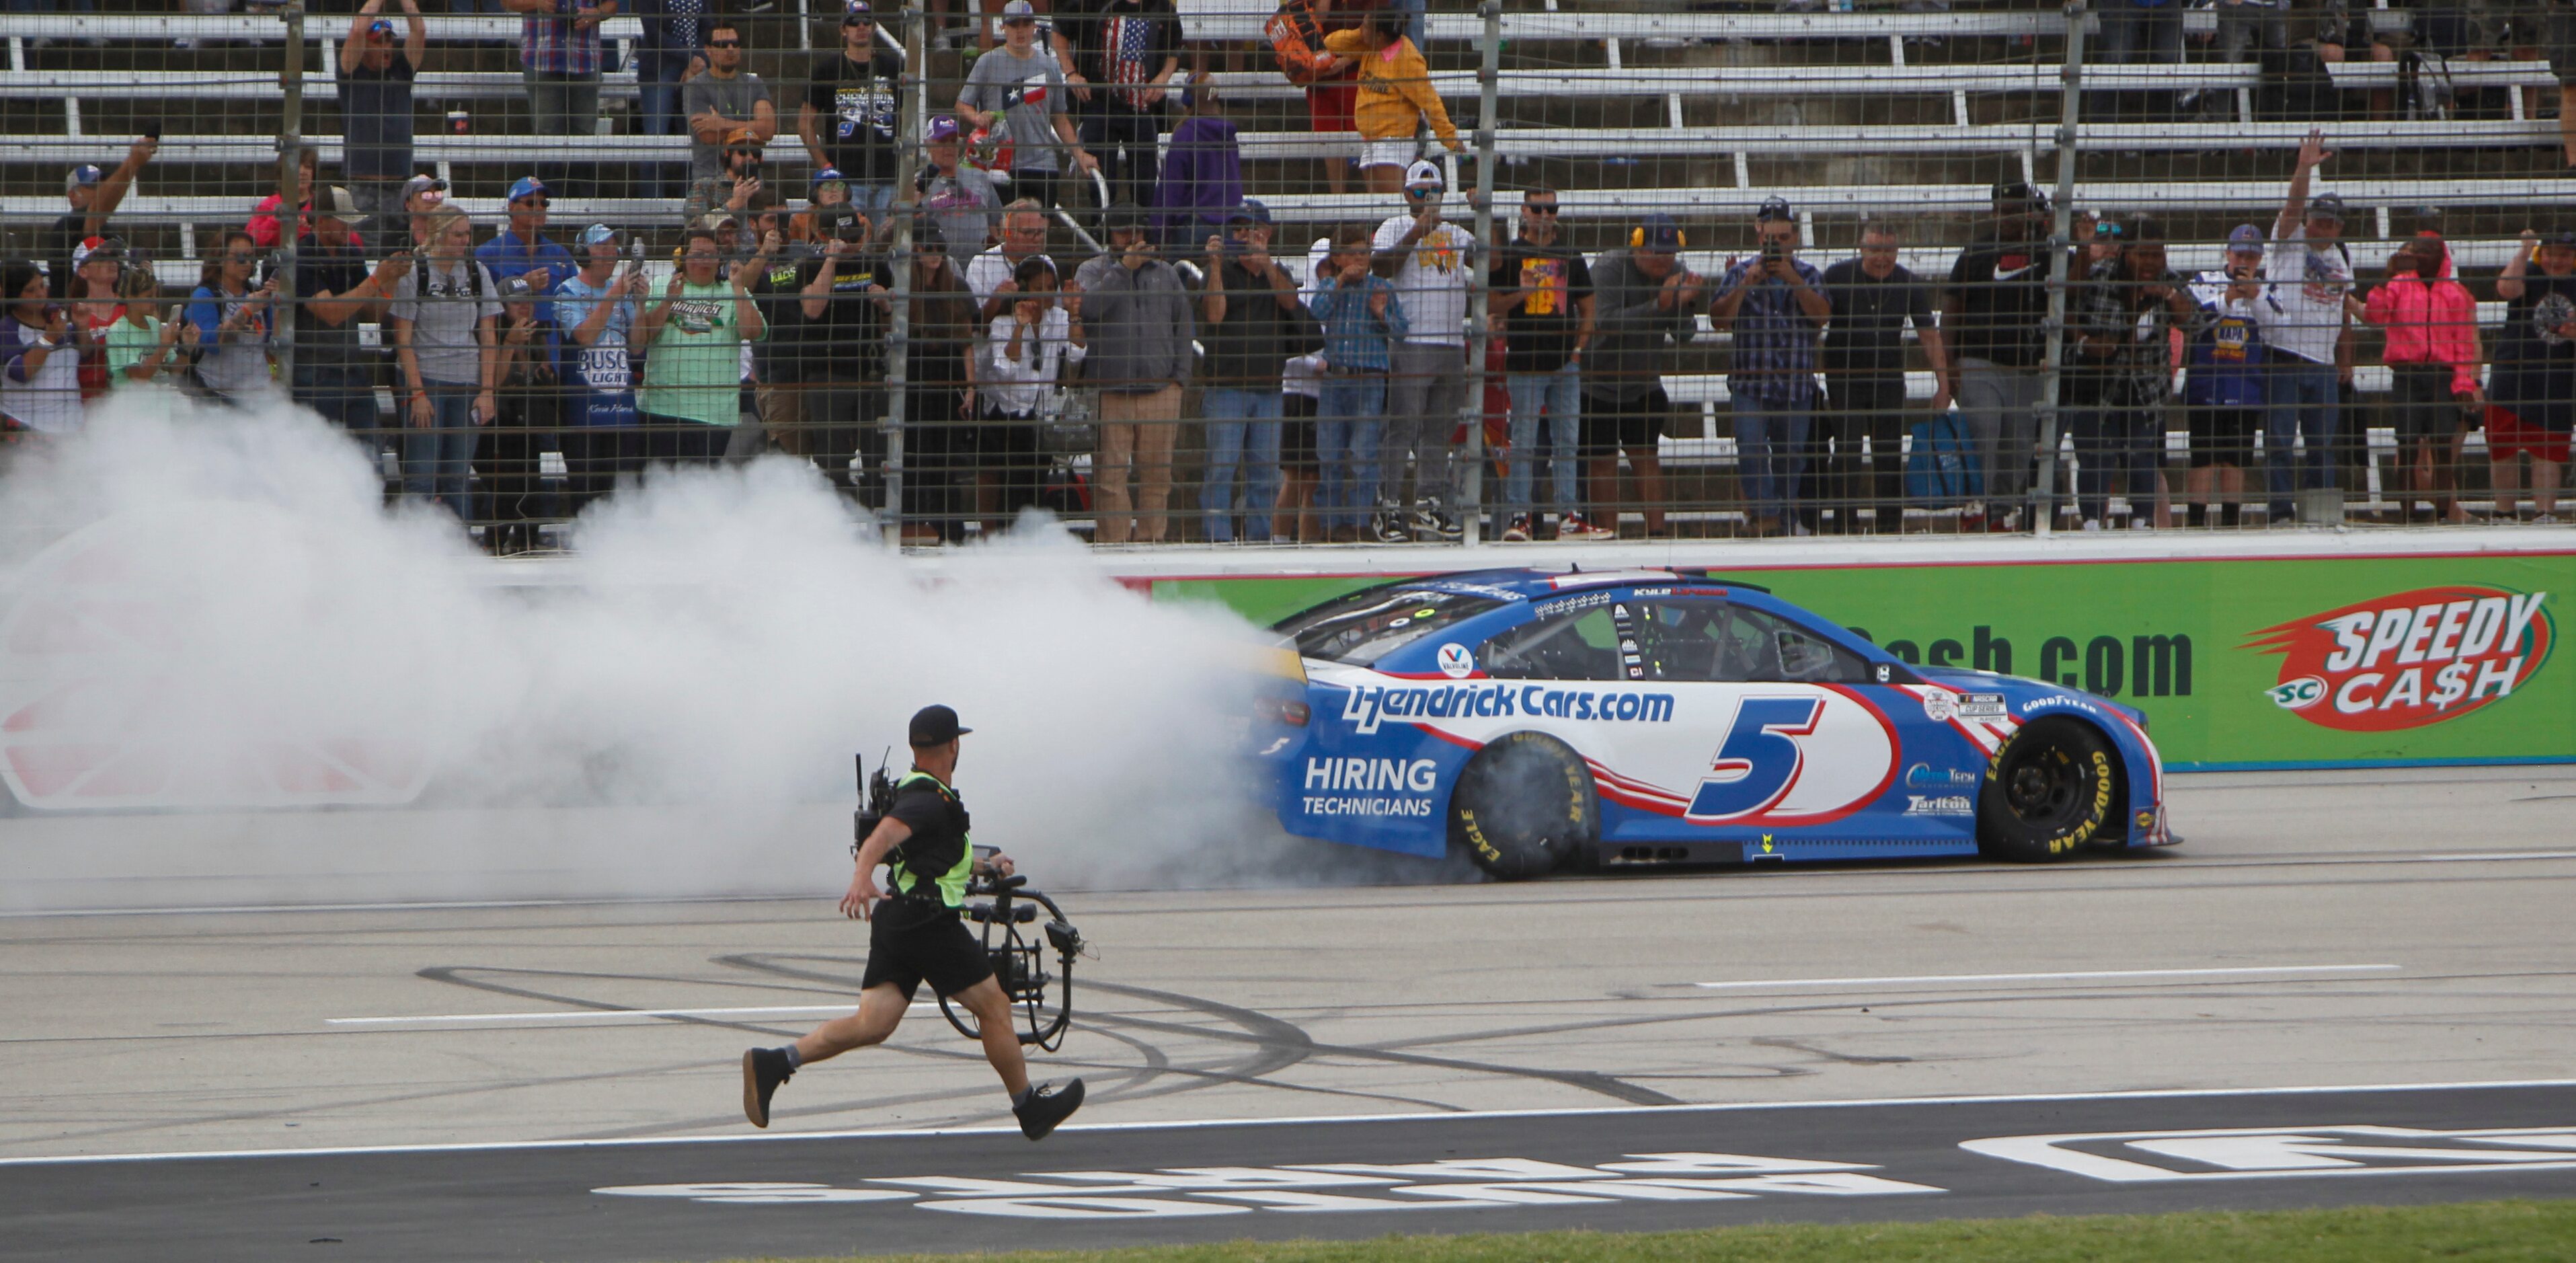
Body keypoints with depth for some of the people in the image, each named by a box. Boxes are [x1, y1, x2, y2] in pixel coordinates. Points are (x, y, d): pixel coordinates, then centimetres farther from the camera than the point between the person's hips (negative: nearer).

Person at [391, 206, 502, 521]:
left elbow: (488, 337, 9)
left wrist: (487, 391, 0)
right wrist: (417, 393, -11)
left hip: (468, 385, 3)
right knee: (422, 479, -7)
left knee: (457, 480, 4)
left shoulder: (478, 274, 8)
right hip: (425, 379, -3)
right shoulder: (414, 274, -3)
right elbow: (403, 339, -4)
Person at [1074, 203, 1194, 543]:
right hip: (1109, 390, -3)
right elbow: (1091, 307, -14)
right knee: (1110, 473, -6)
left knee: (1156, 472, 4)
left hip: (1160, 390, 3)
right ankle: (1113, 539, -5)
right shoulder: (1093, 271, 7)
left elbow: (1184, 325, 16)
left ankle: (1150, 537, 10)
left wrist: (1179, 376, 7)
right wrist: (1124, 269, -13)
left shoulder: (1165, 274, 15)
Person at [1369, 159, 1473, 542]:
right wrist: (1418, 231, -18)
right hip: (1411, 342, -6)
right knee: (1402, 426, -10)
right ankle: (1388, 508, -10)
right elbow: (1381, 267, -14)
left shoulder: (1454, 233, 20)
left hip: (1452, 344, 6)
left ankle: (1430, 504, 15)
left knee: (1440, 429, 9)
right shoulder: (1397, 227, 3)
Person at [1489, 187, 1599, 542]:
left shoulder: (1571, 257, 12)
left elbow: (1587, 309, 15)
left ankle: (1569, 516, 5)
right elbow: (1491, 305, 1)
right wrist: (1520, 294, -16)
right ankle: (1519, 516, -1)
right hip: (1524, 364, -3)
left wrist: (1578, 349, 3)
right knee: (1524, 443, -4)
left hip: (1565, 365, 3)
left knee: (1567, 442, 3)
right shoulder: (1508, 256, 4)